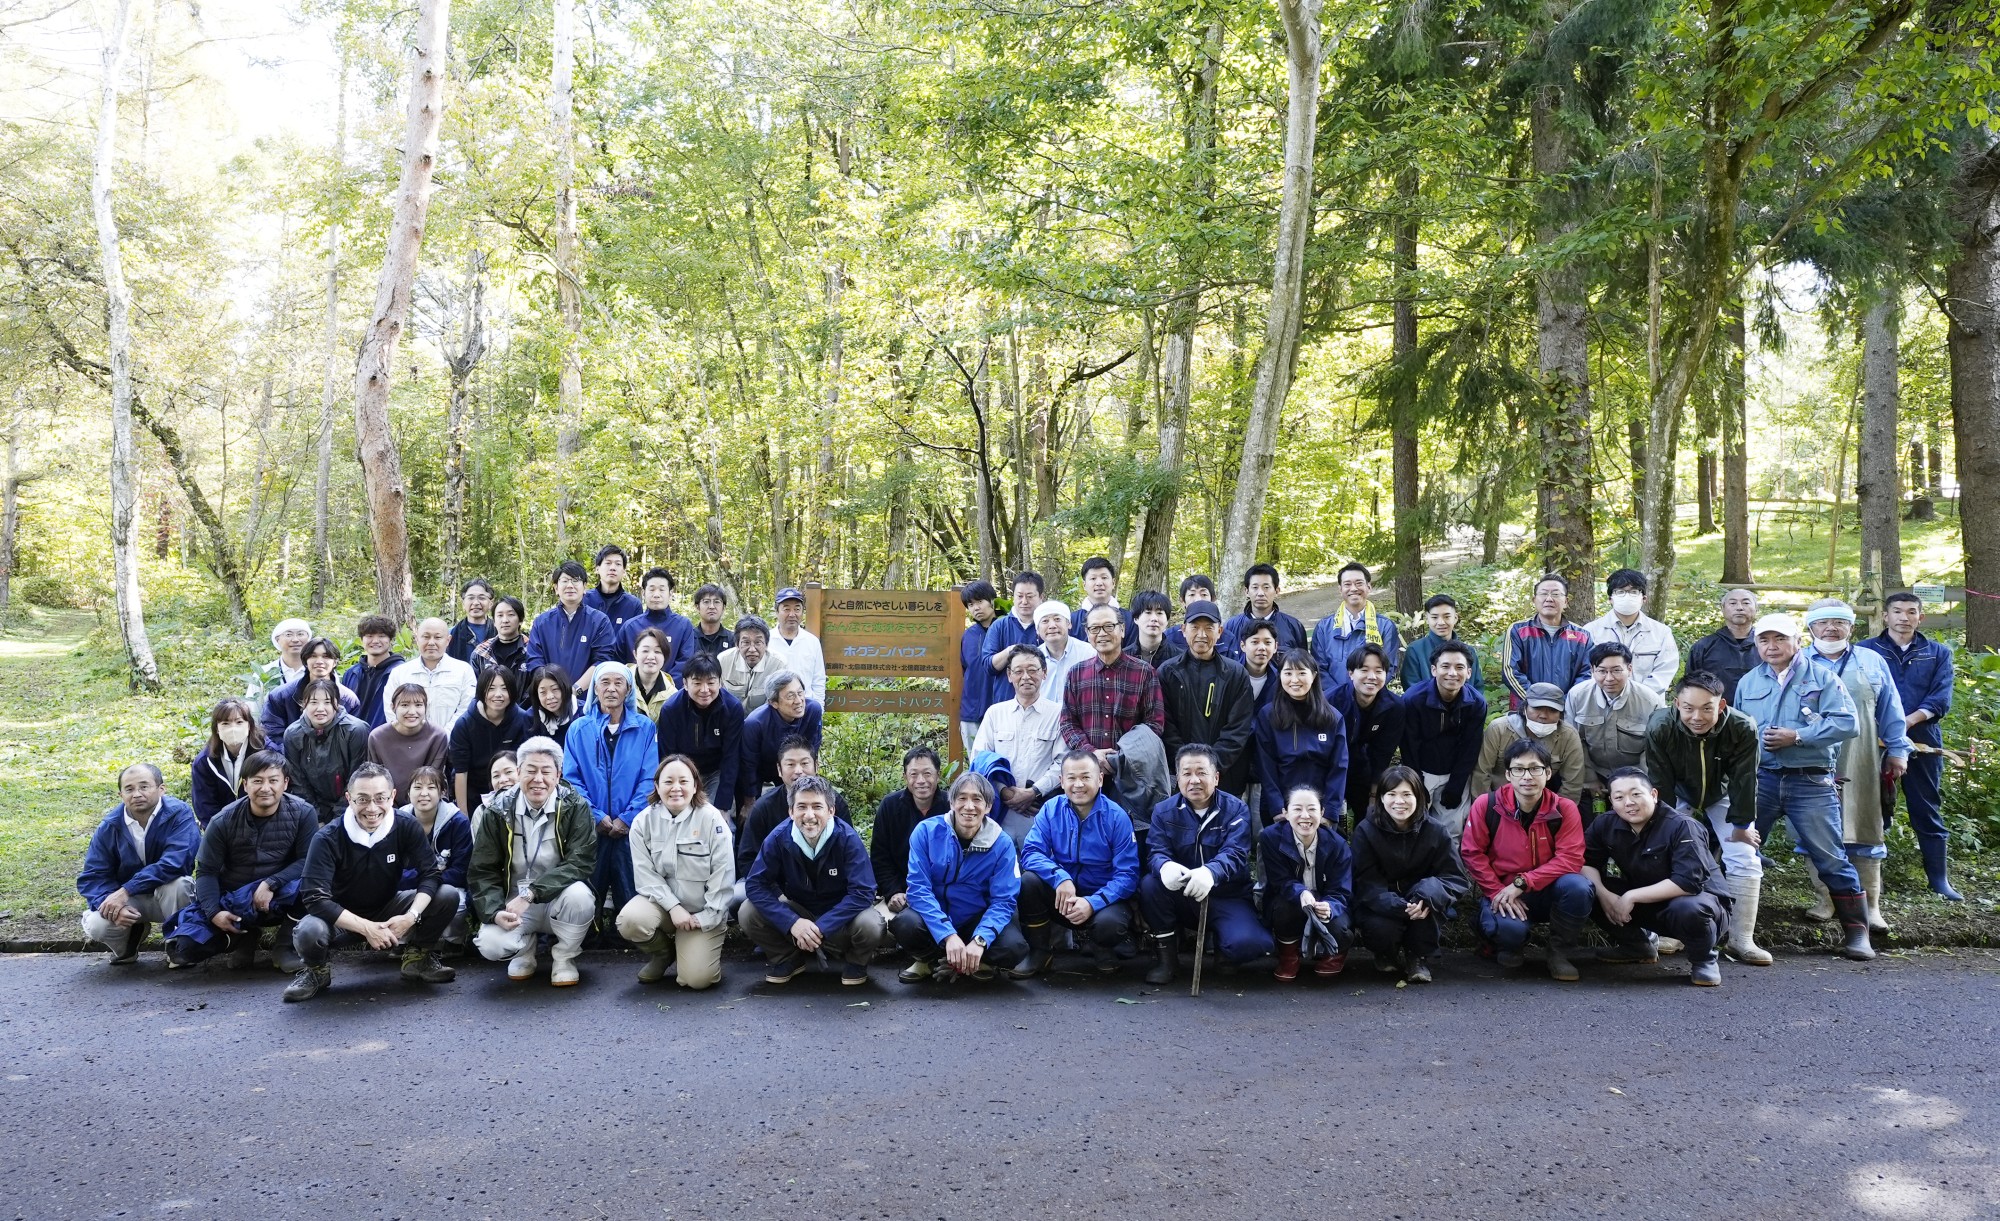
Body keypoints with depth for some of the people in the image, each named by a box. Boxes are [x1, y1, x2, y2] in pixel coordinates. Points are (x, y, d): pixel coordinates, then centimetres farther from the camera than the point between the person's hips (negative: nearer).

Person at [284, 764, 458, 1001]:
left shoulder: (407, 827, -15)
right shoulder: (328, 839, -22)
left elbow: (432, 874, -15)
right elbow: (315, 897, -28)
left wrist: (411, 917, -33)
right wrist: (366, 928, -35)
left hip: (389, 910, 2)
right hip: (342, 918, -2)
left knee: (448, 896, -20)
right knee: (308, 933, -36)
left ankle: (418, 959, 4)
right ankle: (316, 971, 1)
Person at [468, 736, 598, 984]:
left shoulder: (575, 807, -10)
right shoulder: (498, 810, -5)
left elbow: (580, 862, -19)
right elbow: (482, 871, -3)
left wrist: (530, 893, -30)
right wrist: (495, 912, -23)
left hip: (559, 900, -1)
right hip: (514, 902, 1)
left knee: (578, 894, -35)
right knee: (490, 945, -28)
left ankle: (565, 957, -4)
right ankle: (524, 948, 11)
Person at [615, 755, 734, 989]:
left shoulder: (712, 819, -12)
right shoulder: (643, 822, -6)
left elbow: (723, 876, -12)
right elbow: (645, 875, -10)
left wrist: (707, 918, -14)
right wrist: (673, 907, -20)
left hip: (702, 910, -2)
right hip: (662, 900, 2)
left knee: (696, 979, -19)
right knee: (630, 921, -31)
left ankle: (701, 948, 19)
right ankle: (662, 953, 4)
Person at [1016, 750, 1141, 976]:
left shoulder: (1117, 817, -12)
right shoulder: (1051, 809, -6)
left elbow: (1127, 875, -15)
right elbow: (1031, 852, -14)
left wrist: (1093, 903, -30)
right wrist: (1060, 878, -33)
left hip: (1104, 897, -2)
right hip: (1062, 896, 3)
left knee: (1109, 924, -35)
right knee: (1029, 880, -26)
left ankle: (1102, 947, 5)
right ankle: (1040, 950, -3)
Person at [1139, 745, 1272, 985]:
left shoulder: (1236, 810, -6)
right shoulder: (1164, 811, 1)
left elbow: (1234, 854, -22)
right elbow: (1156, 852, -12)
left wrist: (1210, 872, -47)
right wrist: (1166, 866, -40)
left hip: (1226, 897, -2)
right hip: (1181, 899, 2)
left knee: (1248, 944, -30)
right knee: (1150, 883, -29)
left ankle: (1212, 941, 9)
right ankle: (1166, 954, -8)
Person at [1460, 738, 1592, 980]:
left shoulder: (1564, 809, -9)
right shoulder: (1486, 805, -10)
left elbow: (1570, 859, -16)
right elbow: (1471, 853, -6)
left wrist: (1521, 883, -23)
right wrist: (1498, 893, -15)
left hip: (1547, 891, 2)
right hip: (1502, 893, -1)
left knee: (1578, 886, -32)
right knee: (1508, 928, -35)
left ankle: (1559, 953, -5)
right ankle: (1509, 947, 8)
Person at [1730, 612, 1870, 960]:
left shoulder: (1822, 677, 1)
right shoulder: (1747, 682, 13)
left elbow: (1847, 723, -9)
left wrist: (1797, 736, -15)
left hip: (1811, 783, -3)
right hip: (1759, 779, 4)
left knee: (1830, 859, -3)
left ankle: (1856, 932, 8)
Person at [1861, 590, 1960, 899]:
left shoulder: (1939, 653, 10)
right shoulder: (1864, 650, 6)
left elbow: (1941, 698, -3)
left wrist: (1908, 721, -20)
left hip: (1923, 743, 1)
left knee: (1927, 811, 6)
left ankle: (1939, 880, 12)